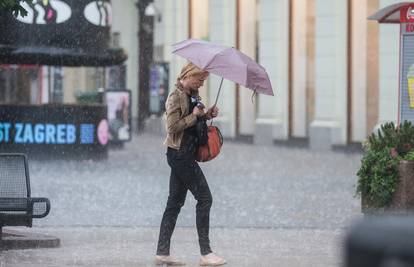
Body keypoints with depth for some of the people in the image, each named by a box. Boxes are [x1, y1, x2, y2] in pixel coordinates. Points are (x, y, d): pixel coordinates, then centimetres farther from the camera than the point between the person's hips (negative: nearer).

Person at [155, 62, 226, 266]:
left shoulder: (192, 95, 13)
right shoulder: (176, 97, -14)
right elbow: (173, 127, -18)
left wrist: (207, 115, 6)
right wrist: (194, 116, -16)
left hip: (184, 155, 10)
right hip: (180, 154, -10)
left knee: (175, 202, 9)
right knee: (204, 198, -9)